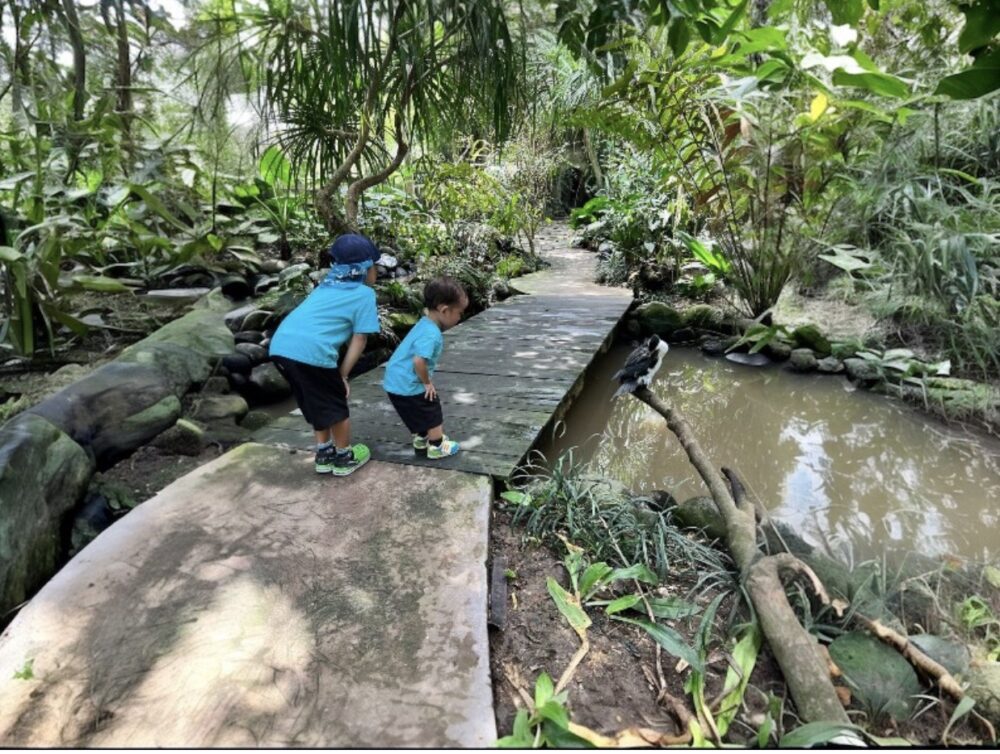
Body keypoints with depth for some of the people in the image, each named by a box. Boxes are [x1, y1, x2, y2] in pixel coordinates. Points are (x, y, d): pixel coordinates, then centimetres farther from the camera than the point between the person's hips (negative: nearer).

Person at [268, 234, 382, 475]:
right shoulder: (364, 294, 8)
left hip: (280, 346, 8)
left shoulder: (325, 287, 28)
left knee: (317, 402, 26)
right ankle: (344, 458, 29)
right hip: (310, 351, -7)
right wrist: (342, 375, 7)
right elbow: (359, 340, 2)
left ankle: (324, 454, 37)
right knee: (336, 406, 14)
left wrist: (335, 373, 25)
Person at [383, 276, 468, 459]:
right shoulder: (431, 334, -26)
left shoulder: (425, 324, 5)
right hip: (407, 385, -9)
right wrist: (427, 383, -18)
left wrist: (424, 381, 16)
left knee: (422, 413, 28)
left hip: (397, 381, 9)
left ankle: (421, 438, 45)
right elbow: (419, 361, -35)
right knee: (433, 414, 8)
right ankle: (437, 447, 22)